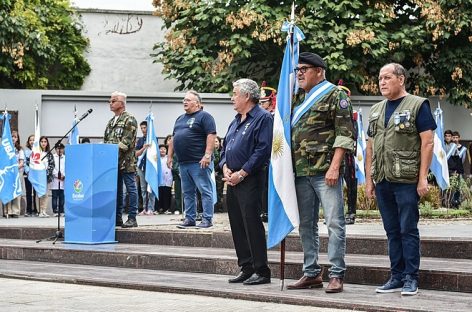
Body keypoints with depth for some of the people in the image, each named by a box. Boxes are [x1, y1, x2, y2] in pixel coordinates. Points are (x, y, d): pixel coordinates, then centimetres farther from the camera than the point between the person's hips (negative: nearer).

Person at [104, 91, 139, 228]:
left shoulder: (129, 119, -6)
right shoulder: (111, 121, 20)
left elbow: (127, 141, -15)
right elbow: (106, 140, 22)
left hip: (126, 161, -8)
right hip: (113, 162, 8)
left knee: (131, 189, -4)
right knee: (116, 190, 11)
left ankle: (132, 218, -2)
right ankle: (117, 217, 16)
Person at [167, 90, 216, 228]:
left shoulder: (204, 116, -4)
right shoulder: (180, 119, 20)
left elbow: (211, 136, -13)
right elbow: (173, 139, 25)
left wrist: (207, 155, -21)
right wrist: (170, 156, 18)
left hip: (199, 162, -8)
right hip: (183, 163, 8)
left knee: (205, 190, -6)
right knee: (188, 192, 11)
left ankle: (207, 219, -5)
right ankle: (189, 218, 17)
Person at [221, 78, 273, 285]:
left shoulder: (262, 118, -9)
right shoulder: (236, 120, 19)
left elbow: (263, 150, -17)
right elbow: (225, 146, 23)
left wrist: (242, 173, -17)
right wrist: (225, 167, 3)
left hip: (250, 180, -9)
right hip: (232, 180, 9)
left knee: (252, 223, -10)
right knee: (237, 225, 10)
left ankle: (261, 271, -6)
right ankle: (246, 268, 17)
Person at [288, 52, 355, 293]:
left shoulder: (335, 95, -2)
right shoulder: (300, 101, 21)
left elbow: (345, 133, -10)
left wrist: (334, 167, -17)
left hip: (325, 171, -8)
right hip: (301, 172, 8)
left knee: (334, 223, -6)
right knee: (306, 224, 10)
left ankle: (336, 275, -4)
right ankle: (311, 273, 18)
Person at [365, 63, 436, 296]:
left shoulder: (417, 106, -2)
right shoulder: (376, 110, 16)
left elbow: (427, 143, -8)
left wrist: (423, 178, -14)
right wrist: (369, 179, 12)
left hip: (406, 180, -6)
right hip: (382, 181, 6)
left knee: (408, 229, -3)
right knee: (392, 230, 10)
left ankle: (411, 278, 3)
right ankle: (397, 276, 15)